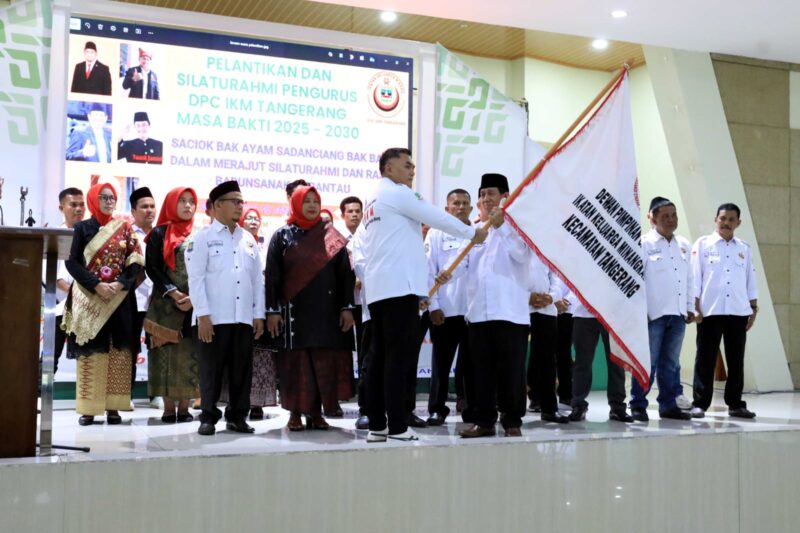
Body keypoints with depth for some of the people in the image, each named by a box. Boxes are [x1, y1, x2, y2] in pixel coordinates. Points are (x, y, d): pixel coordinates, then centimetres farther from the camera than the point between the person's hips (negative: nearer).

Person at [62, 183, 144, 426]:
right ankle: (88, 408, 0)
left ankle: (113, 407, 2)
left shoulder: (124, 228, 10)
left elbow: (136, 261, 4)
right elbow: (72, 262, -2)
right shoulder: (82, 228, 6)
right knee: (90, 351, -4)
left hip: (120, 298, 2)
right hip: (89, 299, -1)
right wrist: (96, 285, -14)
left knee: (118, 351, -2)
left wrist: (120, 283, -13)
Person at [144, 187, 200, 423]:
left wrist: (194, 297, -8)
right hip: (166, 304, -2)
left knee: (190, 354, 0)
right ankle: (169, 407, 1)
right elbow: (152, 268, -1)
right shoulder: (160, 234, 6)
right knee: (167, 353, -3)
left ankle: (184, 407, 4)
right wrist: (174, 294, -12)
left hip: (195, 304, 2)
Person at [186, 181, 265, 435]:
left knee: (242, 370, 7)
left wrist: (259, 314, 9)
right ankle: (209, 417, 11)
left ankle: (237, 416, 17)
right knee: (211, 369, 2)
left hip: (244, 317, 4)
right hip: (213, 318, -4)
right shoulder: (203, 237, 0)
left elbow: (257, 279, 14)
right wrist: (202, 314, -13)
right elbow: (196, 278, -6)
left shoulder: (248, 239, 14)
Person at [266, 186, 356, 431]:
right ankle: (295, 413, 7)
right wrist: (272, 310, -6)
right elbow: (272, 276, 1)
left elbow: (345, 273, 6)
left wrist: (347, 307, -2)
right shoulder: (282, 236, 5)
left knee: (325, 362, 0)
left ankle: (316, 412, 8)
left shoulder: (332, 235, 8)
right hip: (294, 310, -1)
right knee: (296, 362, 0)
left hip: (327, 310, 1)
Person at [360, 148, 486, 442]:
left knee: (380, 355, 6)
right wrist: (472, 232, 9)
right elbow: (436, 217, -3)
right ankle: (397, 426, -9)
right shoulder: (396, 193, -4)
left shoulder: (372, 200, 23)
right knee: (400, 356, -9)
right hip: (399, 285, -9)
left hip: (378, 287, 9)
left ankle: (377, 426, 6)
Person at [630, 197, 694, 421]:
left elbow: (689, 279, 16)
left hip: (678, 314, 6)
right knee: (648, 362, -2)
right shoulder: (644, 244, -5)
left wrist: (690, 307, 12)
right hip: (654, 314, -5)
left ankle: (668, 405, 19)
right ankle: (638, 405, 6)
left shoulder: (684, 245, 13)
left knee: (670, 363, 11)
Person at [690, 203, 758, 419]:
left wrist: (754, 308, 11)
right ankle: (700, 404, 5)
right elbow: (694, 277, -2)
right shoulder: (703, 244, 2)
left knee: (736, 360, 7)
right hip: (710, 311, -3)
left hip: (738, 312, 3)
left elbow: (750, 280, 15)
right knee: (706, 359, 0)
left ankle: (735, 404, 16)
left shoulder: (744, 248, 13)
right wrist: (695, 307, -8)